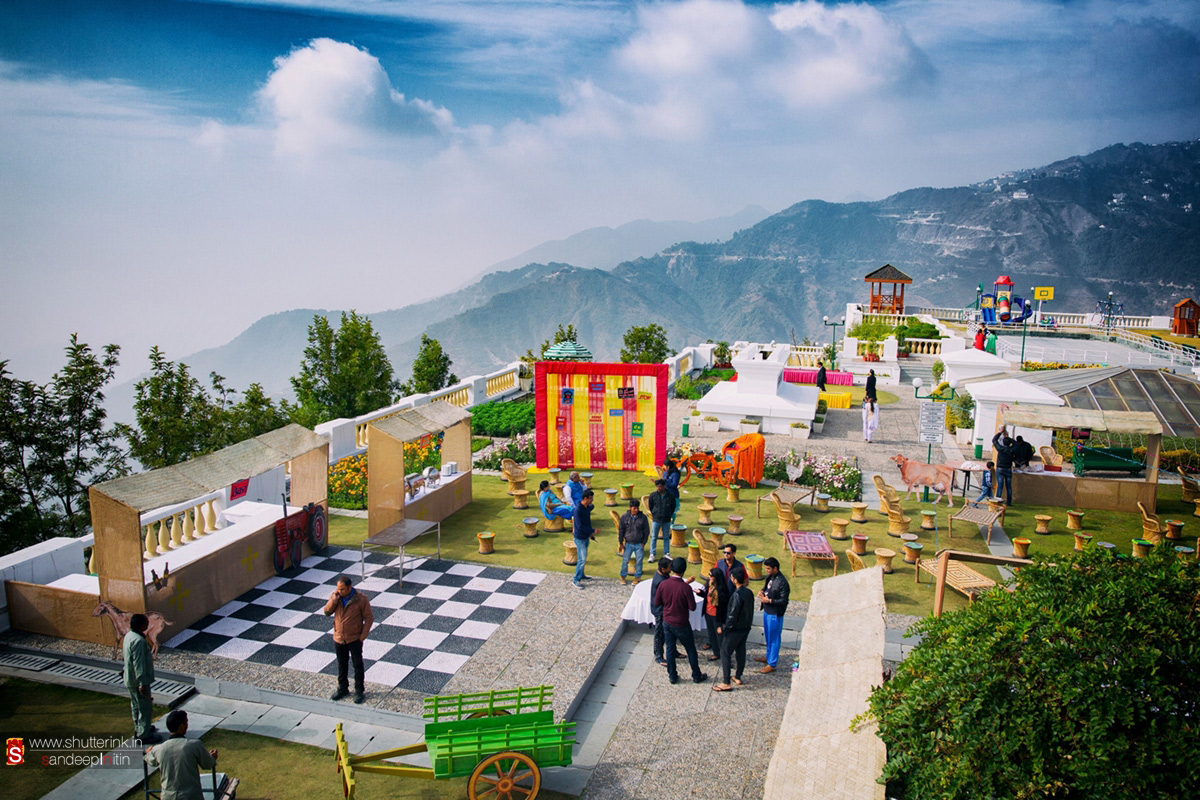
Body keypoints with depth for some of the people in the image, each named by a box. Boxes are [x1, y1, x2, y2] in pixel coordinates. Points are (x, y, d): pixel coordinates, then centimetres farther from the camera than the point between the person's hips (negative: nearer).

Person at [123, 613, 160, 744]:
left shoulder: (129, 635, 4)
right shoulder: (138, 641, -28)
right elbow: (139, 664, -28)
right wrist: (142, 684, -26)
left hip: (130, 679, 10)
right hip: (138, 680, -10)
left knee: (136, 705, 24)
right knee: (145, 707, 2)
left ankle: (139, 729, 39)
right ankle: (144, 735, 11)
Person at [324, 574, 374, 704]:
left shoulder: (361, 599, -18)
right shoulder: (335, 596, -6)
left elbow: (369, 618, -12)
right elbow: (327, 612, -10)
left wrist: (363, 636, -15)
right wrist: (334, 598, -24)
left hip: (355, 639, -4)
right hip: (339, 638, 4)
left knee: (358, 665, 9)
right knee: (342, 664, 19)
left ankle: (359, 691, 22)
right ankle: (342, 688, 36)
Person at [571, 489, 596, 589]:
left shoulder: (588, 507, 1)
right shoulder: (578, 509, -26)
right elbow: (580, 526, -27)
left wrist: (591, 534, 17)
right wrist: (593, 531, -21)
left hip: (586, 537, 8)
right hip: (580, 538, -8)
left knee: (583, 558, 20)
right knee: (582, 559, -4)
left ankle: (581, 575, 36)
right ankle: (575, 580, 6)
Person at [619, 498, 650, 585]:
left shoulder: (643, 517, -6)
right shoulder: (624, 517, -4)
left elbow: (646, 531, 3)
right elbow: (621, 530, 4)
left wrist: (644, 543, 0)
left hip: (639, 544, 0)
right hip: (628, 544, 0)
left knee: (639, 561, 6)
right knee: (625, 561, 5)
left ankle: (637, 577, 22)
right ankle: (623, 577, 22)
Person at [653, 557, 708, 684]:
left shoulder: (663, 584, -14)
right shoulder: (685, 588, -25)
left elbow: (657, 602, -3)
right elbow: (692, 607, -18)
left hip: (667, 622, 3)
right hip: (681, 625, -3)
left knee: (670, 649, 18)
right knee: (691, 650, 15)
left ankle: (672, 676, 28)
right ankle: (696, 676, 28)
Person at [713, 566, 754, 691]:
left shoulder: (737, 595, -27)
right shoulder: (749, 593, -1)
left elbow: (732, 615, -24)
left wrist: (723, 628, -12)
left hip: (735, 629, -8)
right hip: (746, 628, 8)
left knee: (725, 654, 2)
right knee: (741, 652, 20)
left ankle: (726, 683, 5)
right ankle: (738, 677, 33)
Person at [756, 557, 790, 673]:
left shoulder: (782, 582, -25)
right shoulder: (770, 577, 2)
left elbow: (783, 601, -22)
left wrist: (769, 600, -24)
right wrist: (762, 592, -2)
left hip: (775, 614, -9)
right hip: (767, 611, 9)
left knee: (774, 639, 3)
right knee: (768, 636, 23)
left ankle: (772, 664, 13)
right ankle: (769, 657, 40)